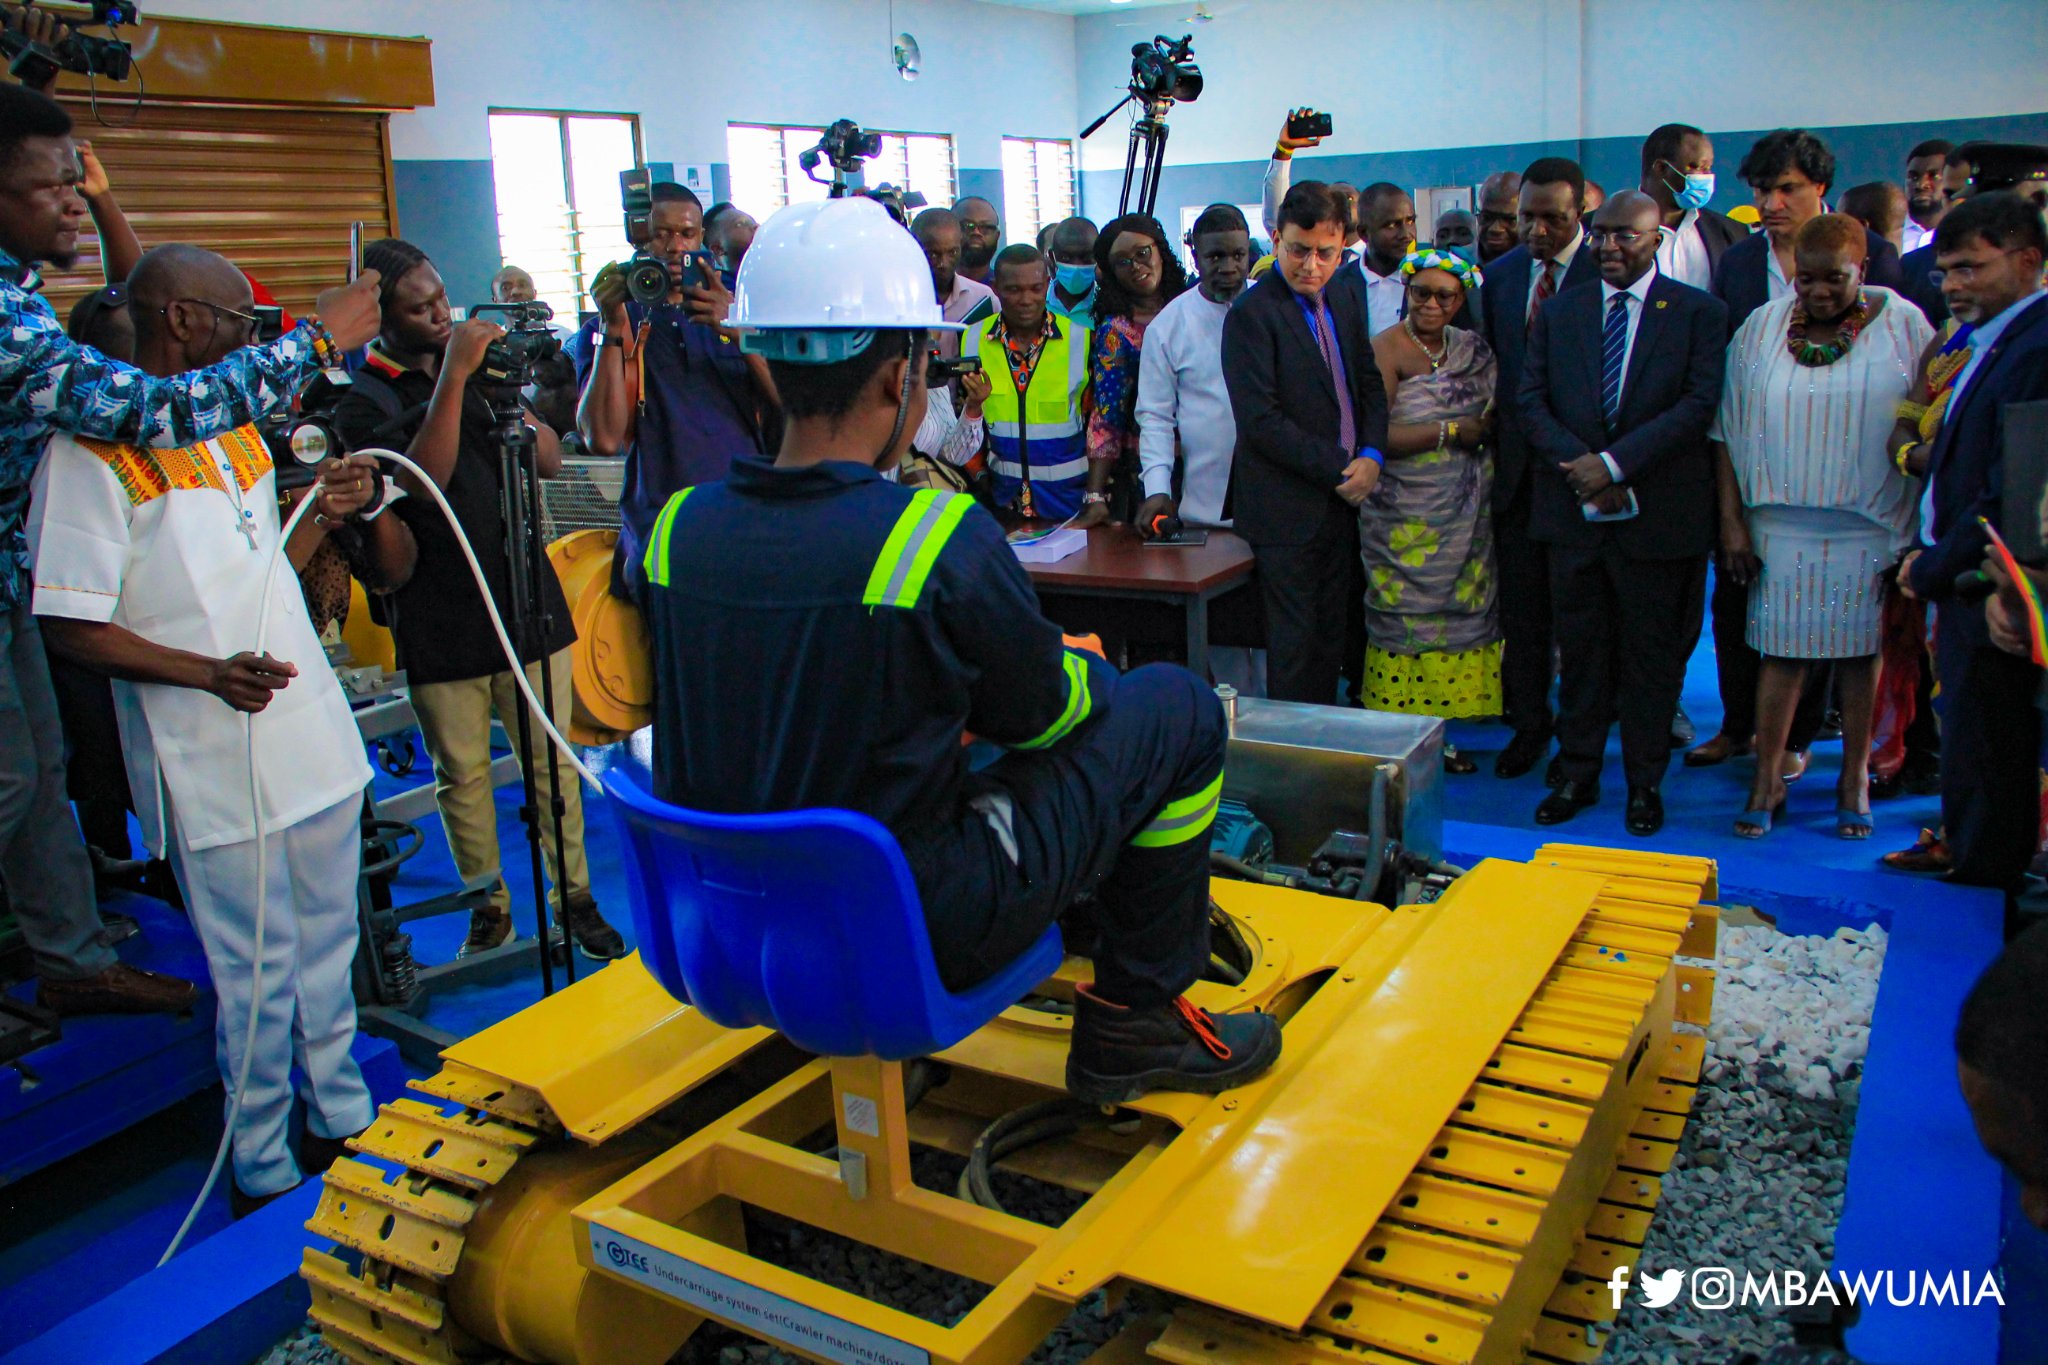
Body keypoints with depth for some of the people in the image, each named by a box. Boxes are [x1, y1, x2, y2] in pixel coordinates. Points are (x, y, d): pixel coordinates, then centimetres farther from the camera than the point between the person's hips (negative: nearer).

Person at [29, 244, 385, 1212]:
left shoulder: (234, 426, 13)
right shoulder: (91, 449, -12)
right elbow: (72, 628, -15)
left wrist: (323, 514, 3)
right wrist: (210, 673, -27)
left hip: (313, 733, 7)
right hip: (216, 766, -7)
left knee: (327, 945, 18)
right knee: (256, 972, 4)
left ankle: (343, 1118, 35)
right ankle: (265, 1173, 21)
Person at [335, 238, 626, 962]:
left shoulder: (479, 365, 11)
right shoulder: (363, 397, -4)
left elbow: (551, 461, 9)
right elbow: (421, 480, -20)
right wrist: (453, 376, -25)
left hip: (525, 596, 3)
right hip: (440, 621, -3)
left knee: (552, 759, 7)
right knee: (462, 774, 7)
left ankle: (574, 897, 19)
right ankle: (488, 906, 23)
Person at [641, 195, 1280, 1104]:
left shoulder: (678, 527, -5)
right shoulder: (945, 540, -23)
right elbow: (1040, 713, -5)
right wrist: (1087, 673, 19)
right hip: (914, 933, -6)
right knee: (1179, 708, 6)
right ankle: (1134, 1021, 16)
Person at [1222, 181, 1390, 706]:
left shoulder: (1344, 303, 11)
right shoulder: (1251, 315, -13)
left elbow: (1370, 386, 17)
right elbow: (1260, 421, -19)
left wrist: (1371, 456, -2)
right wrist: (1339, 470, -15)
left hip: (1342, 502, 7)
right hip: (1287, 510, -7)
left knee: (1332, 638, 13)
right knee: (1295, 644, -2)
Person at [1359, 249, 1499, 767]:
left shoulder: (1473, 348, 12)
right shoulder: (1385, 350, -6)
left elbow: (1496, 416, 17)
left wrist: (1485, 428, -6)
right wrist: (1451, 432, -14)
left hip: (1466, 519, 6)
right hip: (1406, 522, -6)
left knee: (1457, 613, 6)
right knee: (1408, 615, -3)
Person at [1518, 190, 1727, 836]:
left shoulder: (1698, 312, 0)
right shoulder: (1558, 311, 9)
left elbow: (1699, 405, -10)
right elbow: (1530, 399, 3)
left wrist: (1614, 462, -18)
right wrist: (1579, 465, -12)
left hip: (1657, 513, -2)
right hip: (1574, 512, 3)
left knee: (1652, 655, 7)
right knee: (1581, 649, 10)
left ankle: (1645, 784, 20)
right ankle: (1578, 775, 22)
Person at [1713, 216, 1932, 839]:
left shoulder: (1904, 326, -2)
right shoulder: (1762, 327, 2)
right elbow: (1728, 429, 3)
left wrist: (1920, 530, -7)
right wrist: (1731, 519, -2)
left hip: (1869, 526, 0)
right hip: (1782, 523, 1)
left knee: (1862, 648, 6)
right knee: (1781, 647, 1)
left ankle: (1855, 779, 18)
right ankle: (1767, 779, 9)